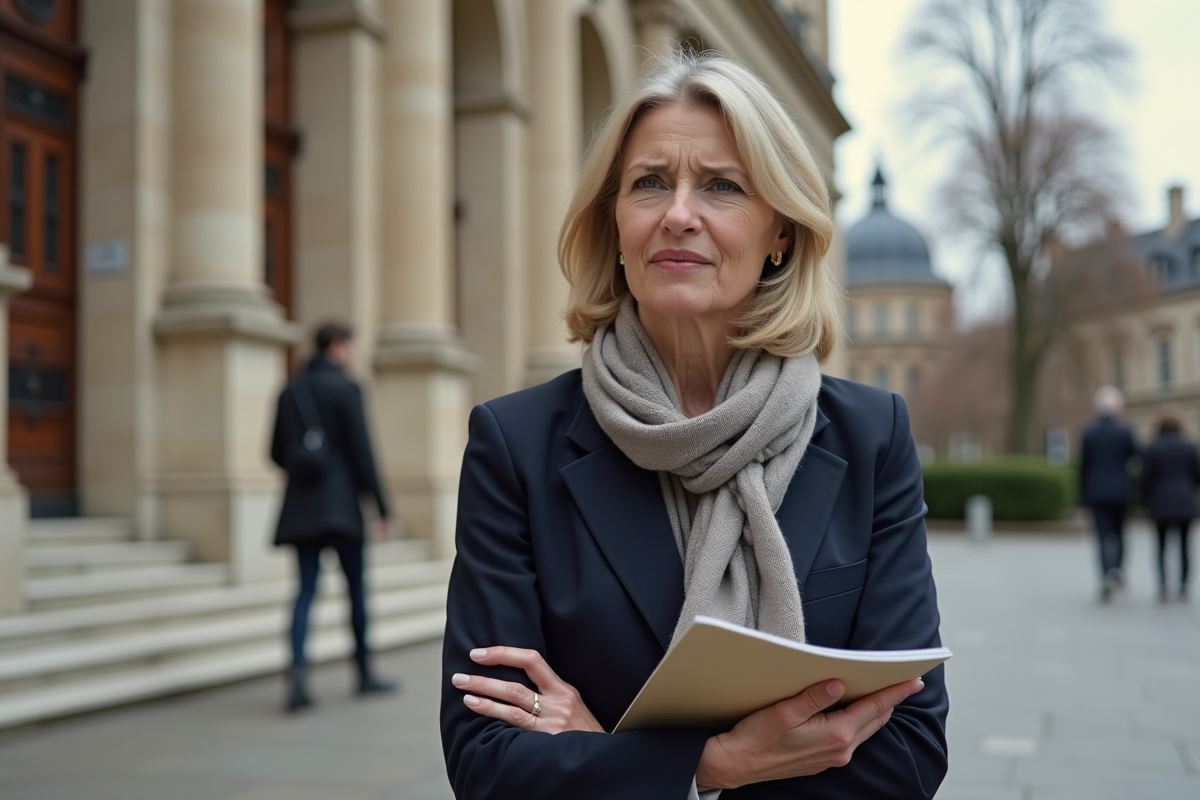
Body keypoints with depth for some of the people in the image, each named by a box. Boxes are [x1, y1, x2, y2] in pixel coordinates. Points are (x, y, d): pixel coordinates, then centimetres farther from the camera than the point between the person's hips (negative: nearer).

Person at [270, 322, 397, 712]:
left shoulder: (290, 392, 10)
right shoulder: (346, 388, -7)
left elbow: (277, 452, 13)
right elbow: (362, 450, -11)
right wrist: (382, 507, -8)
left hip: (301, 505, 5)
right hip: (341, 503, -5)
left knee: (306, 589, 1)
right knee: (356, 586, 8)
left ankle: (298, 670, -17)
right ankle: (364, 672, 19)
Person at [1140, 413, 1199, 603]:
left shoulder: (1153, 448, -4)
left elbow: (1146, 478, -6)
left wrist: (1147, 502, 7)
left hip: (1161, 504, -1)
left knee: (1162, 545, 11)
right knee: (1184, 545, 10)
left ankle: (1163, 582, -9)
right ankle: (1183, 588, 6)